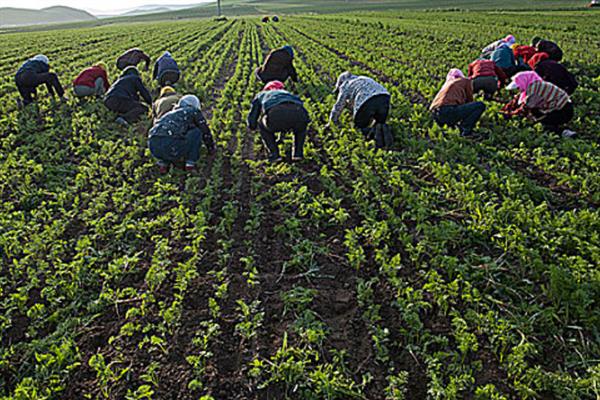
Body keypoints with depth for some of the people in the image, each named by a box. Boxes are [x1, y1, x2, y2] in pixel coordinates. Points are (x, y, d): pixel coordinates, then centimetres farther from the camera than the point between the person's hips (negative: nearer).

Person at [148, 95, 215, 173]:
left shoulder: (170, 115, 38)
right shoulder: (193, 111, 20)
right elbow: (205, 132, 25)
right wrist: (212, 149, 41)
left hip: (154, 147, 6)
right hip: (170, 146, -6)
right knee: (197, 132, 16)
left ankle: (163, 163, 16)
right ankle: (190, 164, 11)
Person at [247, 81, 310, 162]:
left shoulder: (261, 95, 40)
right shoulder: (288, 94, 47)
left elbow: (252, 122, 38)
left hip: (276, 115, -2)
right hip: (298, 113, 3)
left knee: (262, 125, 33)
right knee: (301, 125, 40)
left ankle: (274, 154, 21)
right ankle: (298, 153, 24)